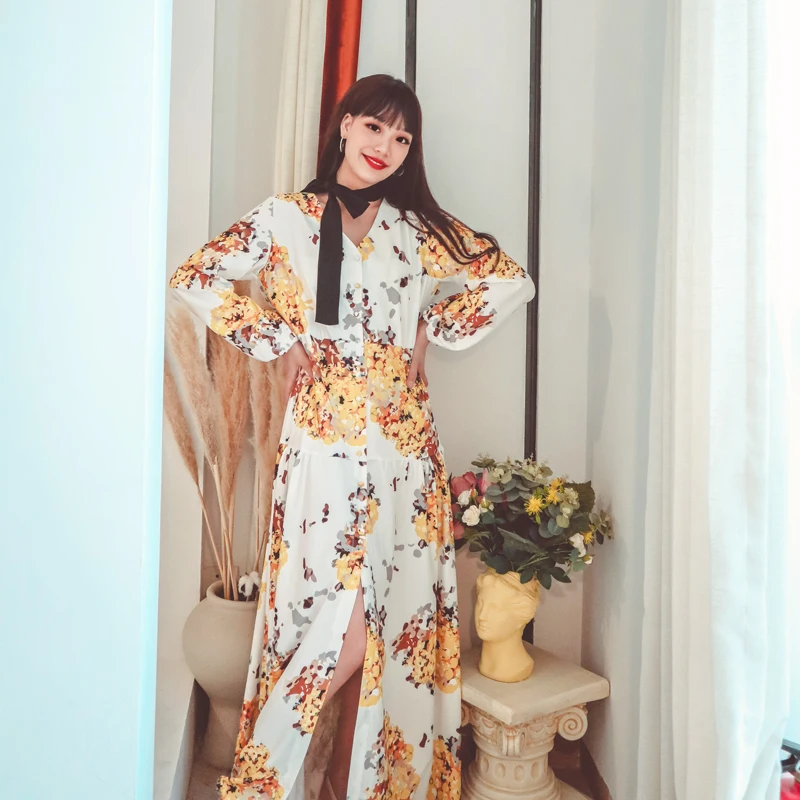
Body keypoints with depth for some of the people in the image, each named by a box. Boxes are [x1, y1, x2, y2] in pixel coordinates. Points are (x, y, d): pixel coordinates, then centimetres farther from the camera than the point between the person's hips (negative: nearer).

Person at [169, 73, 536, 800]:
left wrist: (434, 329, 5)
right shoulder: (286, 217, 7)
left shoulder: (418, 226, 12)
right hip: (325, 442, -3)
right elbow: (195, 279, 0)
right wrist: (280, 338, -5)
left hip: (405, 445, 4)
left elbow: (512, 280, 13)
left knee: (394, 619, 7)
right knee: (341, 627, -8)